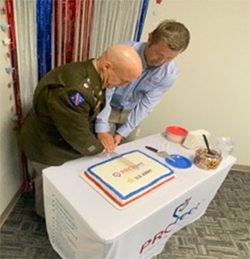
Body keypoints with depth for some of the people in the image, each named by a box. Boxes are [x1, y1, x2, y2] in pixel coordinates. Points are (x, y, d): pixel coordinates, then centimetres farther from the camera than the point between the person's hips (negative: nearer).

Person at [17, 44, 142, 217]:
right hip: (46, 146, -8)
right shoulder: (73, 90, -41)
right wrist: (99, 149, -14)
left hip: (63, 140, 8)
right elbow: (77, 134, -31)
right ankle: (47, 215, 49)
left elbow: (96, 111, 5)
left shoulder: (94, 76, -9)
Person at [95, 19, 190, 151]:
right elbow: (105, 91, -27)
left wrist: (122, 133, -19)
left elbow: (146, 105, -16)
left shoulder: (170, 73, -18)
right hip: (107, 109, -2)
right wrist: (102, 129, -32)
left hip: (131, 113, 3)